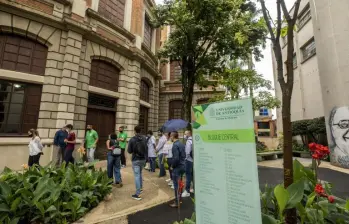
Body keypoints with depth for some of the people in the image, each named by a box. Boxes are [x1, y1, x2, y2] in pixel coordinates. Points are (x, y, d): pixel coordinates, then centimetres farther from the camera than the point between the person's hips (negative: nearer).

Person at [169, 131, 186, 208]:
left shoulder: (175, 145, -20)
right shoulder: (182, 144, 6)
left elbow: (176, 158, -25)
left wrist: (172, 166, -11)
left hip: (177, 167, -9)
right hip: (182, 166, 9)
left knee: (177, 185, 5)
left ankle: (177, 202, 17)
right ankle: (179, 199, 34)